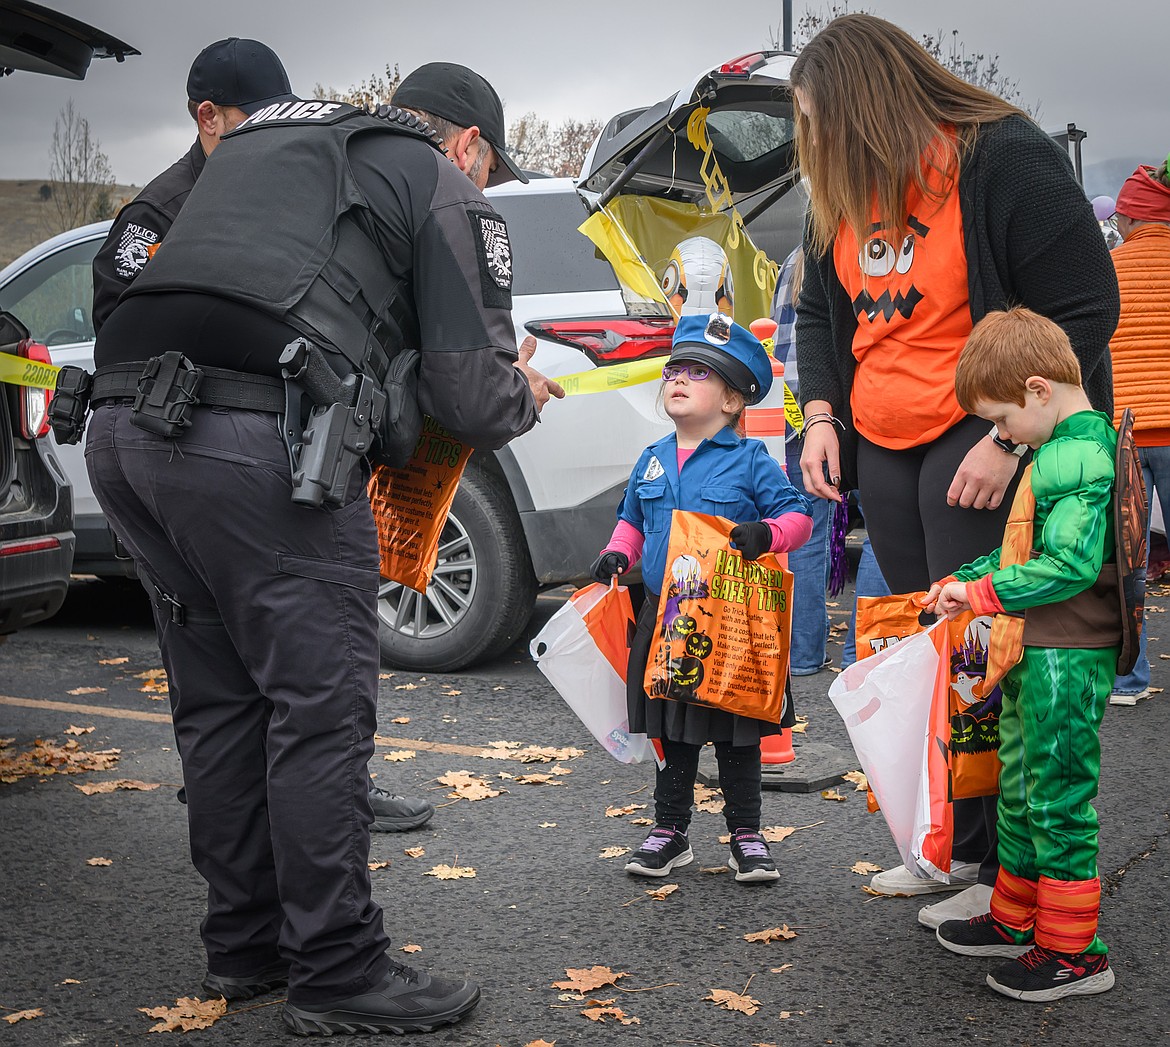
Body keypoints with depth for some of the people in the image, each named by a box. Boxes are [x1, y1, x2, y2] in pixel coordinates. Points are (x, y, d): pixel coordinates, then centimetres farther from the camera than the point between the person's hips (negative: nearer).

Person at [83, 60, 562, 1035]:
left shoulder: (254, 143, 31)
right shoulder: (446, 187, 9)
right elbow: (472, 395, 1)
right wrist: (525, 392, 25)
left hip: (123, 427, 8)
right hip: (260, 442, -8)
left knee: (219, 703, 17)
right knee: (320, 710, 1)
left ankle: (245, 945, 27)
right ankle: (338, 974, 7)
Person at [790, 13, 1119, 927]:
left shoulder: (1005, 160, -13)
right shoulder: (846, 191, 9)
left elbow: (1084, 310, -15)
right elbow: (820, 313, 20)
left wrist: (1008, 440, -20)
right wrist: (821, 417, 4)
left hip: (985, 442, -7)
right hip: (881, 443, 8)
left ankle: (1010, 874, 2)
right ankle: (958, 849, 23)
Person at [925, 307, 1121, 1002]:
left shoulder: (1076, 454, -19)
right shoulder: (1071, 444, 14)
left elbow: (1071, 564, -28)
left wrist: (983, 593, -19)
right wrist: (965, 580, 12)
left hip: (1068, 659, -11)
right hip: (1036, 653, 11)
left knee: (1058, 799, -2)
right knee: (1021, 789, 20)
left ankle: (1072, 952, 8)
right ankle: (1016, 921, 34)